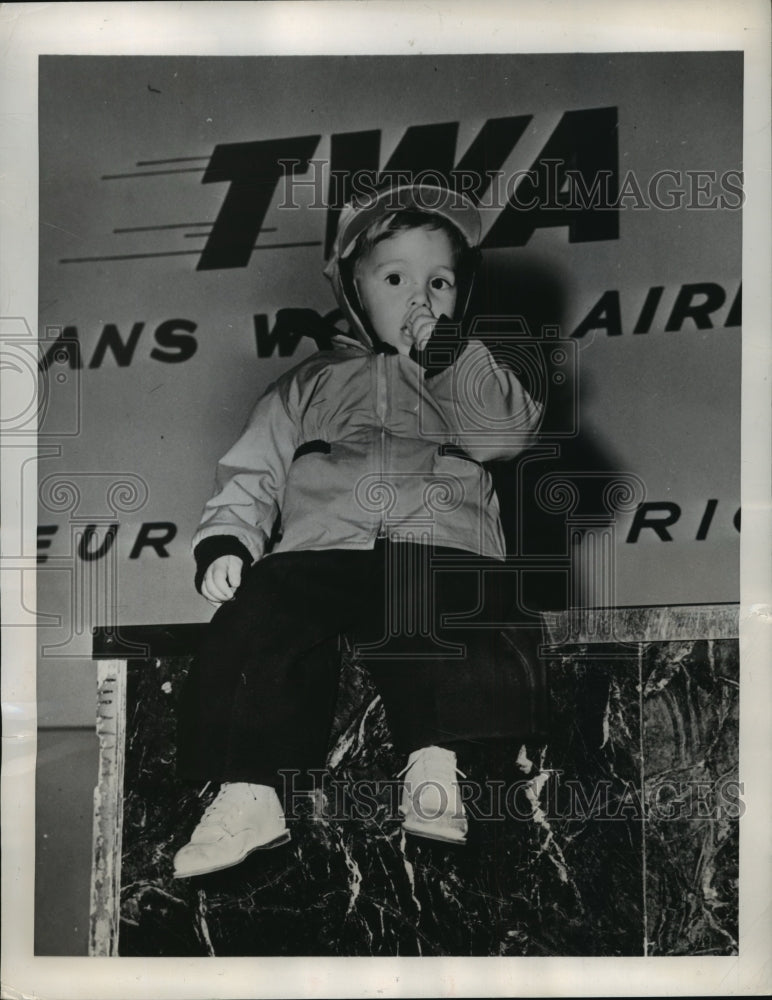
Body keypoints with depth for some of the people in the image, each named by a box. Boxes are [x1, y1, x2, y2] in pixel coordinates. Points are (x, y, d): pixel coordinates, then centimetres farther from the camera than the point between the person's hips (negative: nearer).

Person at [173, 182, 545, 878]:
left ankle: (436, 764, -34)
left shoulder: (472, 373, 28)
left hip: (440, 542, 0)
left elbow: (511, 433, 6)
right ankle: (247, 793, -27)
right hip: (318, 545, 1)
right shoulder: (313, 381, 27)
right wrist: (225, 538, 2)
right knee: (259, 616, -26)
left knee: (435, 620, -34)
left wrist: (449, 355, 0)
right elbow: (254, 469, 20)